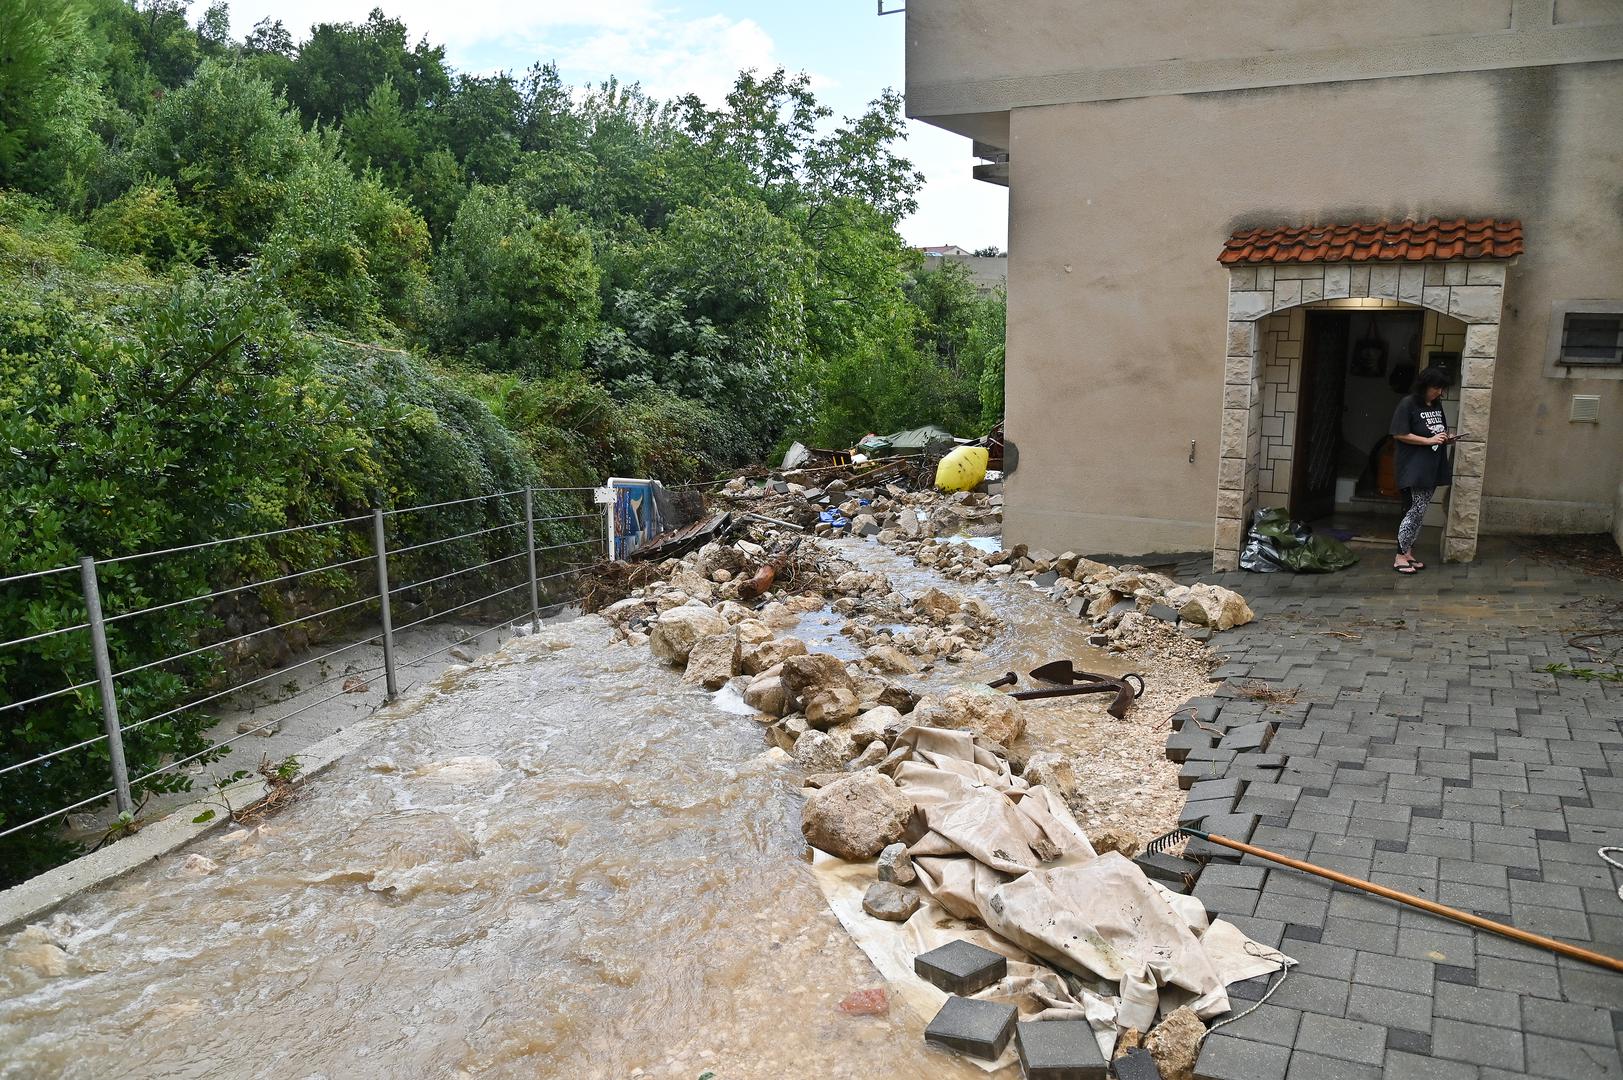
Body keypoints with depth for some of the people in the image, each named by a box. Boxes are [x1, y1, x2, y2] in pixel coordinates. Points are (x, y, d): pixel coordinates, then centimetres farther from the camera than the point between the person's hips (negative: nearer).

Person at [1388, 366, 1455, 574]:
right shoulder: (1408, 404, -10)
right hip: (1414, 469, -8)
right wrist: (1429, 440, -17)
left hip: (1432, 469, 8)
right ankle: (1400, 557, -5)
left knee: (1420, 512, 10)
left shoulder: (1437, 405, 14)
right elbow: (1399, 434, -14)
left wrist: (1446, 438, 6)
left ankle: (1409, 552, 17)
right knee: (1414, 511, -11)